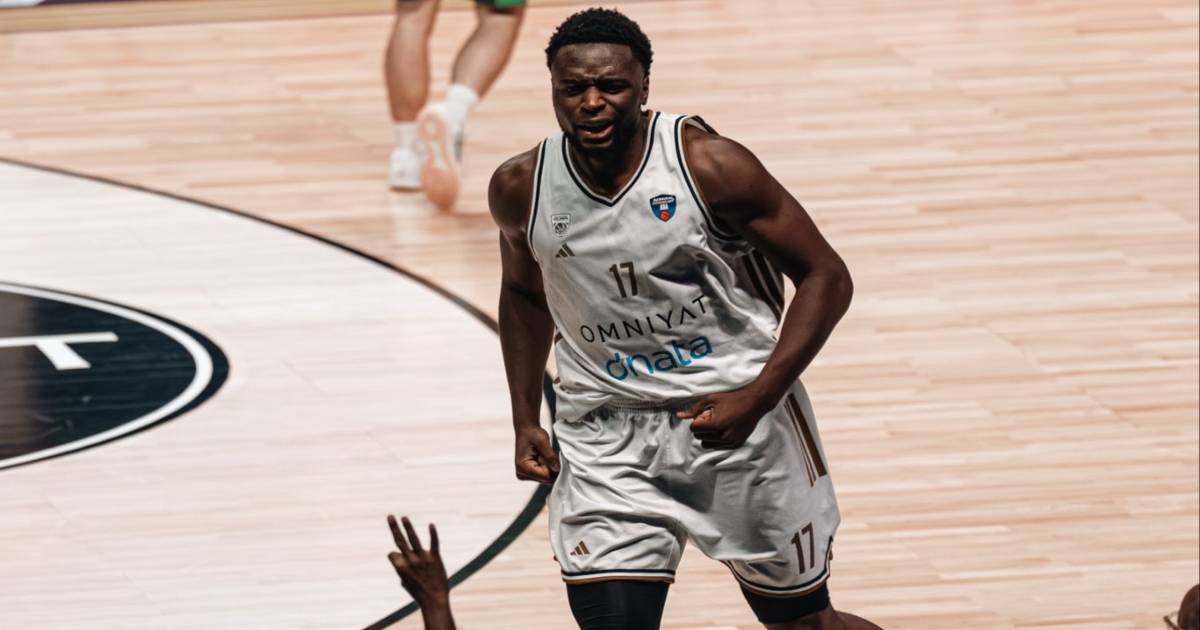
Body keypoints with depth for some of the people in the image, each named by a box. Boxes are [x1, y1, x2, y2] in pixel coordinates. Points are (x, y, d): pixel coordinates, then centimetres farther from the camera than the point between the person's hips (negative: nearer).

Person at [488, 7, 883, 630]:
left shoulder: (711, 166, -15)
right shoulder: (520, 188, -4)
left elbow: (826, 279, -10)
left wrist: (757, 398, -20)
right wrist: (525, 421, 10)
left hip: (735, 414, -2)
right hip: (604, 434, 2)